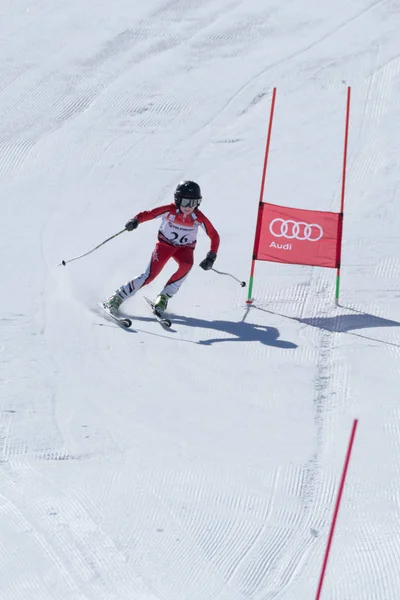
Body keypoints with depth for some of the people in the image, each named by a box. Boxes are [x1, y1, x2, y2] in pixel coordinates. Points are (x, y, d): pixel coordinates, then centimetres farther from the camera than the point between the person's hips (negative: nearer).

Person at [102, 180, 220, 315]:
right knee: (150, 275, -16)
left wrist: (211, 257, -18)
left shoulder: (199, 217, -19)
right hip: (165, 244, -2)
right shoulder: (169, 210, -23)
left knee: (186, 264, -33)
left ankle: (164, 297, -17)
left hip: (185, 248, 2)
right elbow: (147, 214, -24)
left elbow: (214, 236, -10)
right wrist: (135, 221, -45)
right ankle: (117, 297, -2)